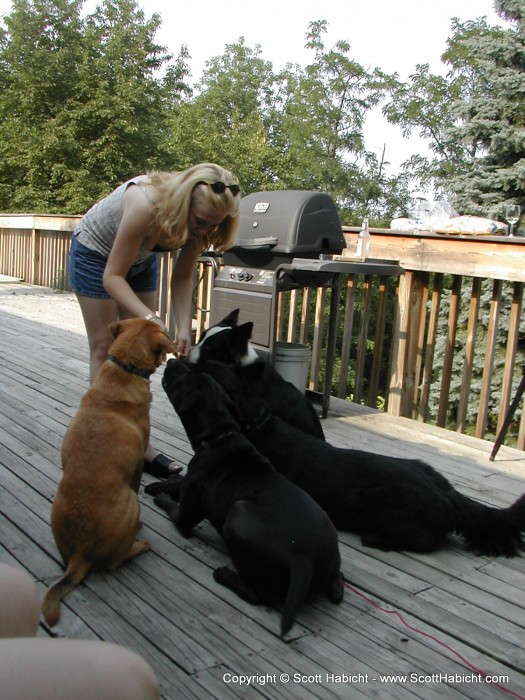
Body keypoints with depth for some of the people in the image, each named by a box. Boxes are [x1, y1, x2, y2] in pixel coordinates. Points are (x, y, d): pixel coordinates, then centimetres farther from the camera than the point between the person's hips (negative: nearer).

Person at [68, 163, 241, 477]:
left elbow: (182, 277, -14)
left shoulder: (199, 220, -23)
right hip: (95, 252, -5)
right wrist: (150, 318, -47)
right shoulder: (146, 204, -41)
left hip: (141, 257, 5)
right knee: (106, 347, -5)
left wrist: (184, 328, -27)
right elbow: (112, 276, -34)